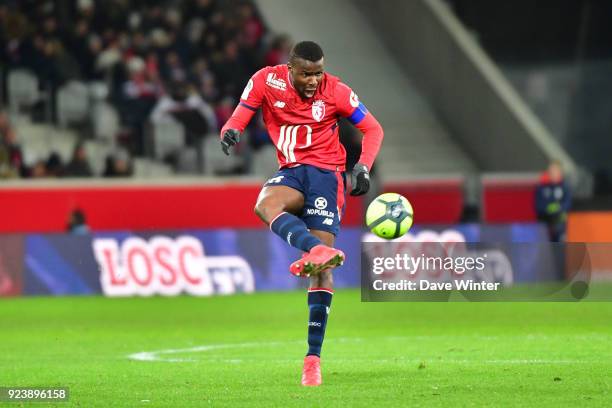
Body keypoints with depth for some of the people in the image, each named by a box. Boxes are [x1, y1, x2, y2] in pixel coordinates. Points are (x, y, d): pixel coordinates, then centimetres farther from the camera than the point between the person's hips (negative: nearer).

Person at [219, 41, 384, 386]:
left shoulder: (336, 91, -6)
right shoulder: (266, 81, -4)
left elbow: (373, 129, 4)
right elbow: (239, 118, -1)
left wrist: (363, 167, -12)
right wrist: (231, 132, -26)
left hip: (325, 172, -3)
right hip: (290, 172, 3)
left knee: (323, 270, -14)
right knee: (265, 205, -36)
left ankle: (314, 355, -13)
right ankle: (317, 250, -59)